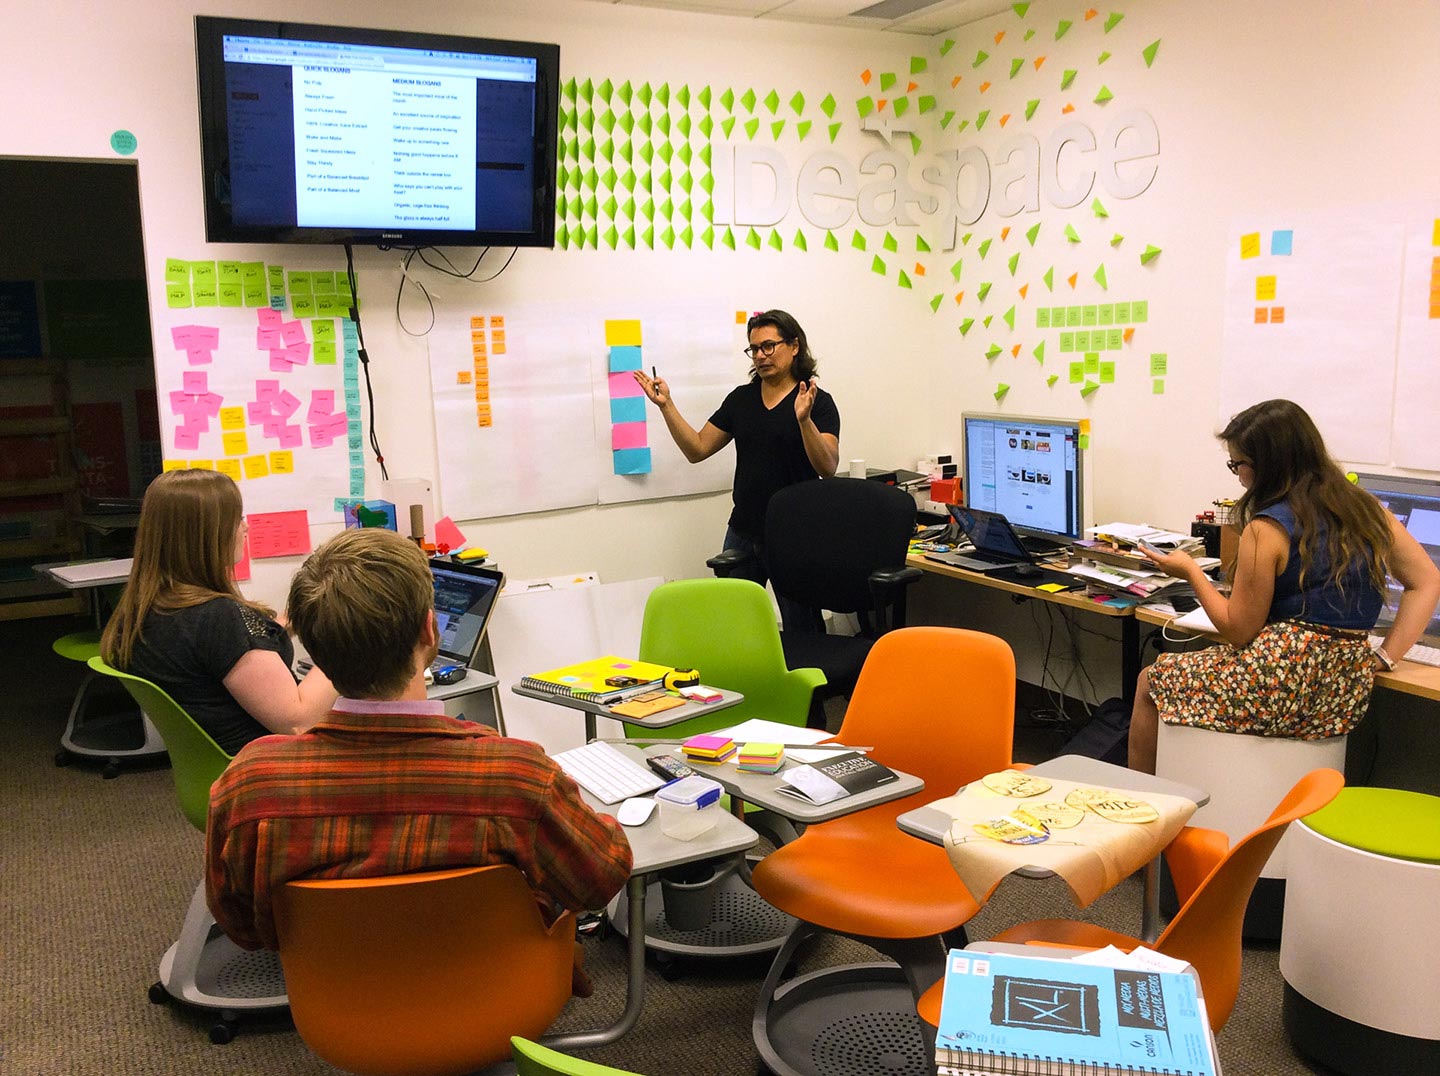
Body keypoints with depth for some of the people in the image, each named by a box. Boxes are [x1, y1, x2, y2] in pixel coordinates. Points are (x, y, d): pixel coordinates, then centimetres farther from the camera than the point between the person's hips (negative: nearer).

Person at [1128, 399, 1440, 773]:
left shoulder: (1268, 529, -14)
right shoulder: (1366, 509, 7)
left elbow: (1239, 631, -9)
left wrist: (1190, 571, 3)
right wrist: (1383, 656, 8)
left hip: (1280, 685, -8)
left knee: (1150, 682, 16)